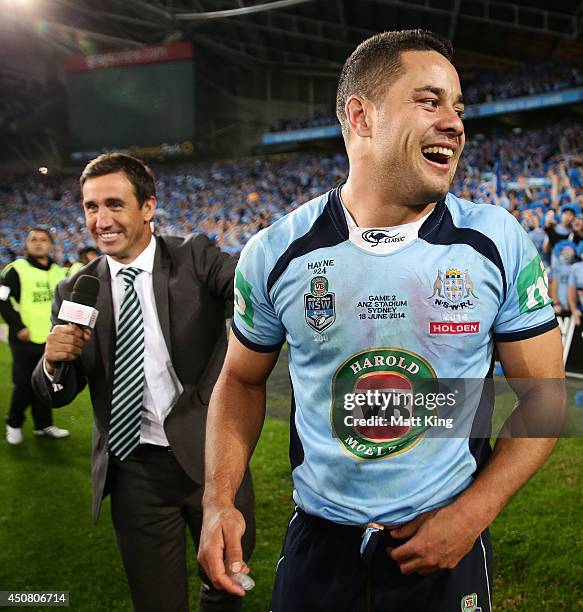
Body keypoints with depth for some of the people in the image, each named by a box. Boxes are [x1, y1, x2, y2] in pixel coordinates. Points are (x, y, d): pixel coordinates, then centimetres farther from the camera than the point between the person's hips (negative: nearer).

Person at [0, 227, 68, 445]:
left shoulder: (58, 271, 10)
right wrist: (18, 327, -14)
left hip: (51, 340, 5)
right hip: (25, 340, -5)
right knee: (24, 384, 0)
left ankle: (43, 425, 23)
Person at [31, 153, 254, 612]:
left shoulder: (196, 259, -6)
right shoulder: (76, 292, 0)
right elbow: (58, 395, 4)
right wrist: (53, 361, -18)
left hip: (211, 456, -1)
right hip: (134, 473, 1)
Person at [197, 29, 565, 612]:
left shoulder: (499, 242, -10)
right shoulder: (275, 254, -9)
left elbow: (543, 392, -3)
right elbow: (242, 380, 4)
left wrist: (472, 514, -13)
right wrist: (219, 501, -9)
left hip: (447, 543, 0)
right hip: (318, 542, 1)